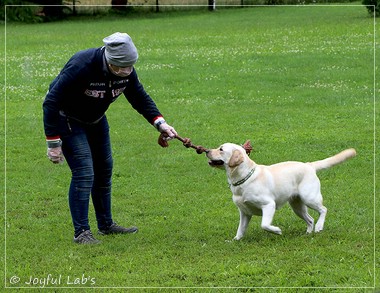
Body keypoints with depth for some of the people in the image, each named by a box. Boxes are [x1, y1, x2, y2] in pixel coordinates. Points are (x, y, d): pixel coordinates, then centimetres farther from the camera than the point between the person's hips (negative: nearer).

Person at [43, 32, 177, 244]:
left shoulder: (126, 71, -15)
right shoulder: (82, 67, -35)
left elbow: (141, 98, 0)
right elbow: (51, 102, -31)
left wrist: (160, 123, -17)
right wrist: (53, 143, -29)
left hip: (95, 119, 7)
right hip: (68, 120, -7)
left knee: (104, 170, 13)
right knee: (84, 172, -15)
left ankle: (106, 224, 27)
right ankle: (81, 232, -8)